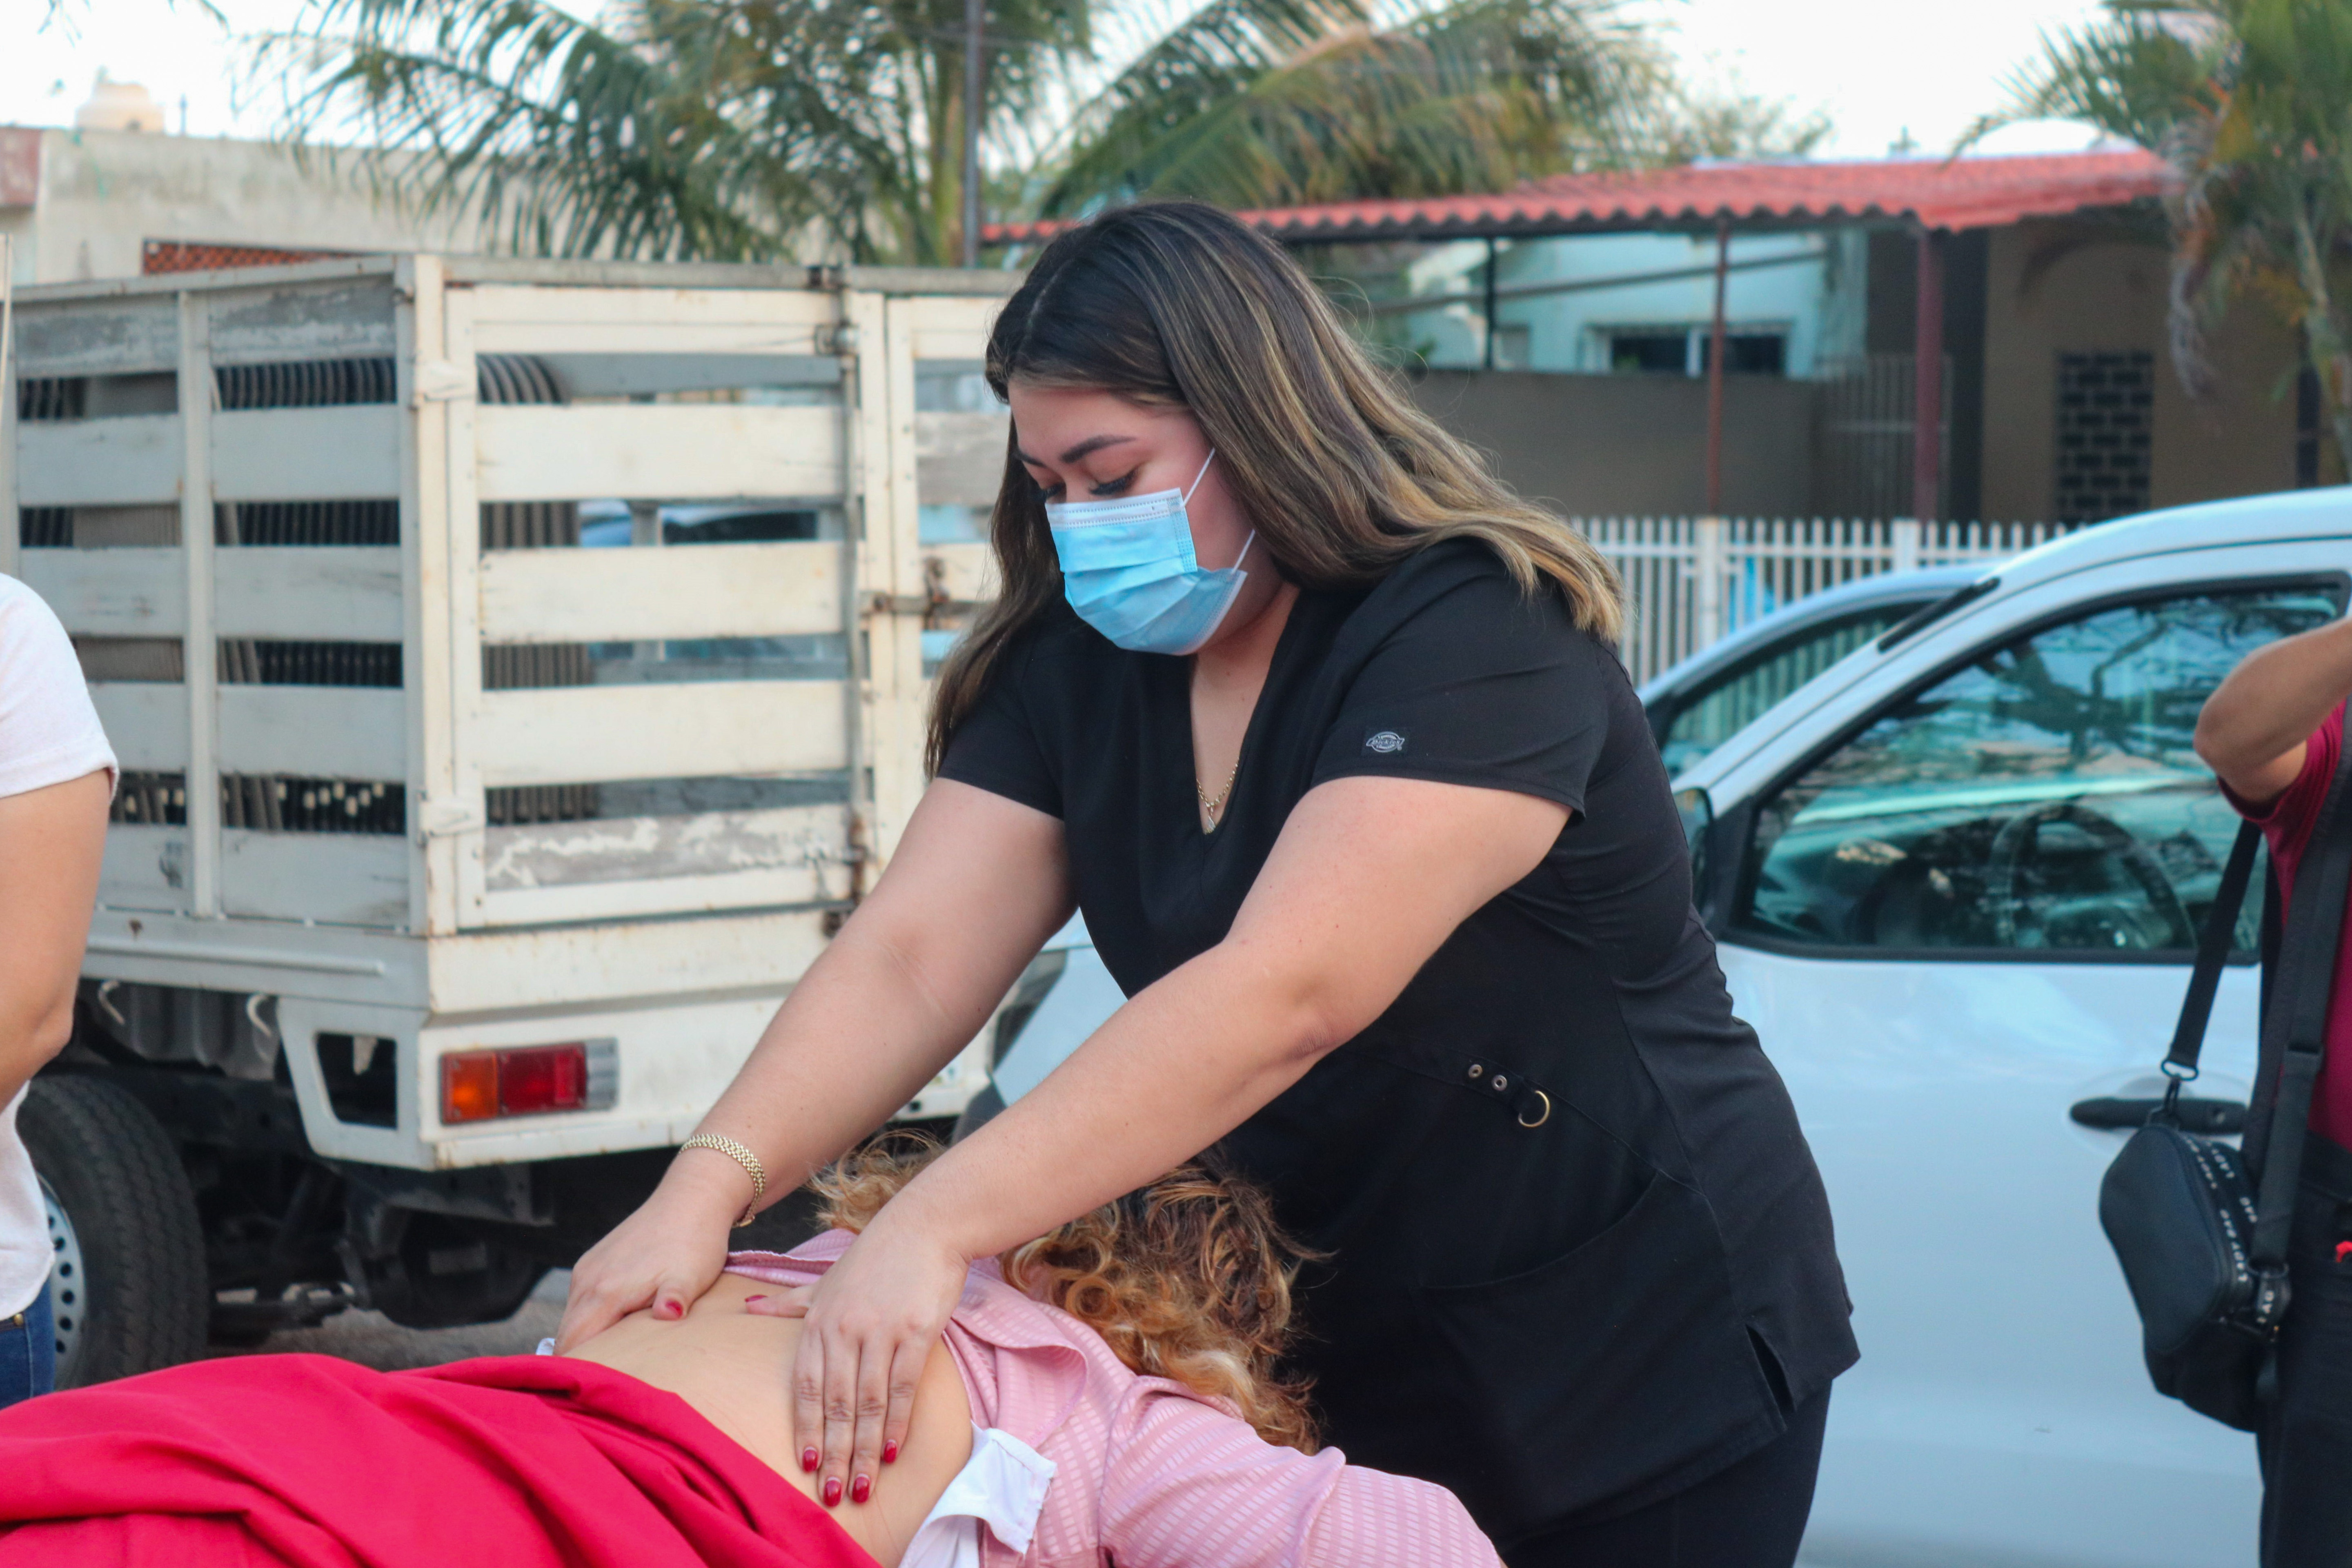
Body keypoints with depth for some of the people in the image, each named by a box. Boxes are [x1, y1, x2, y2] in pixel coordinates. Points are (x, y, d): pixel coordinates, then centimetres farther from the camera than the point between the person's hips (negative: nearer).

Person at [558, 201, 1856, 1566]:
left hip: (1647, 1363, -6)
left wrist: (938, 1227, -43)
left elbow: (1285, 994, -35)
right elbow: (907, 961, -11)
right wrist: (710, 1186, -29)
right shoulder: (1072, 670, 0)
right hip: (1342, 1354, 6)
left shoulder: (1480, 637, -23)